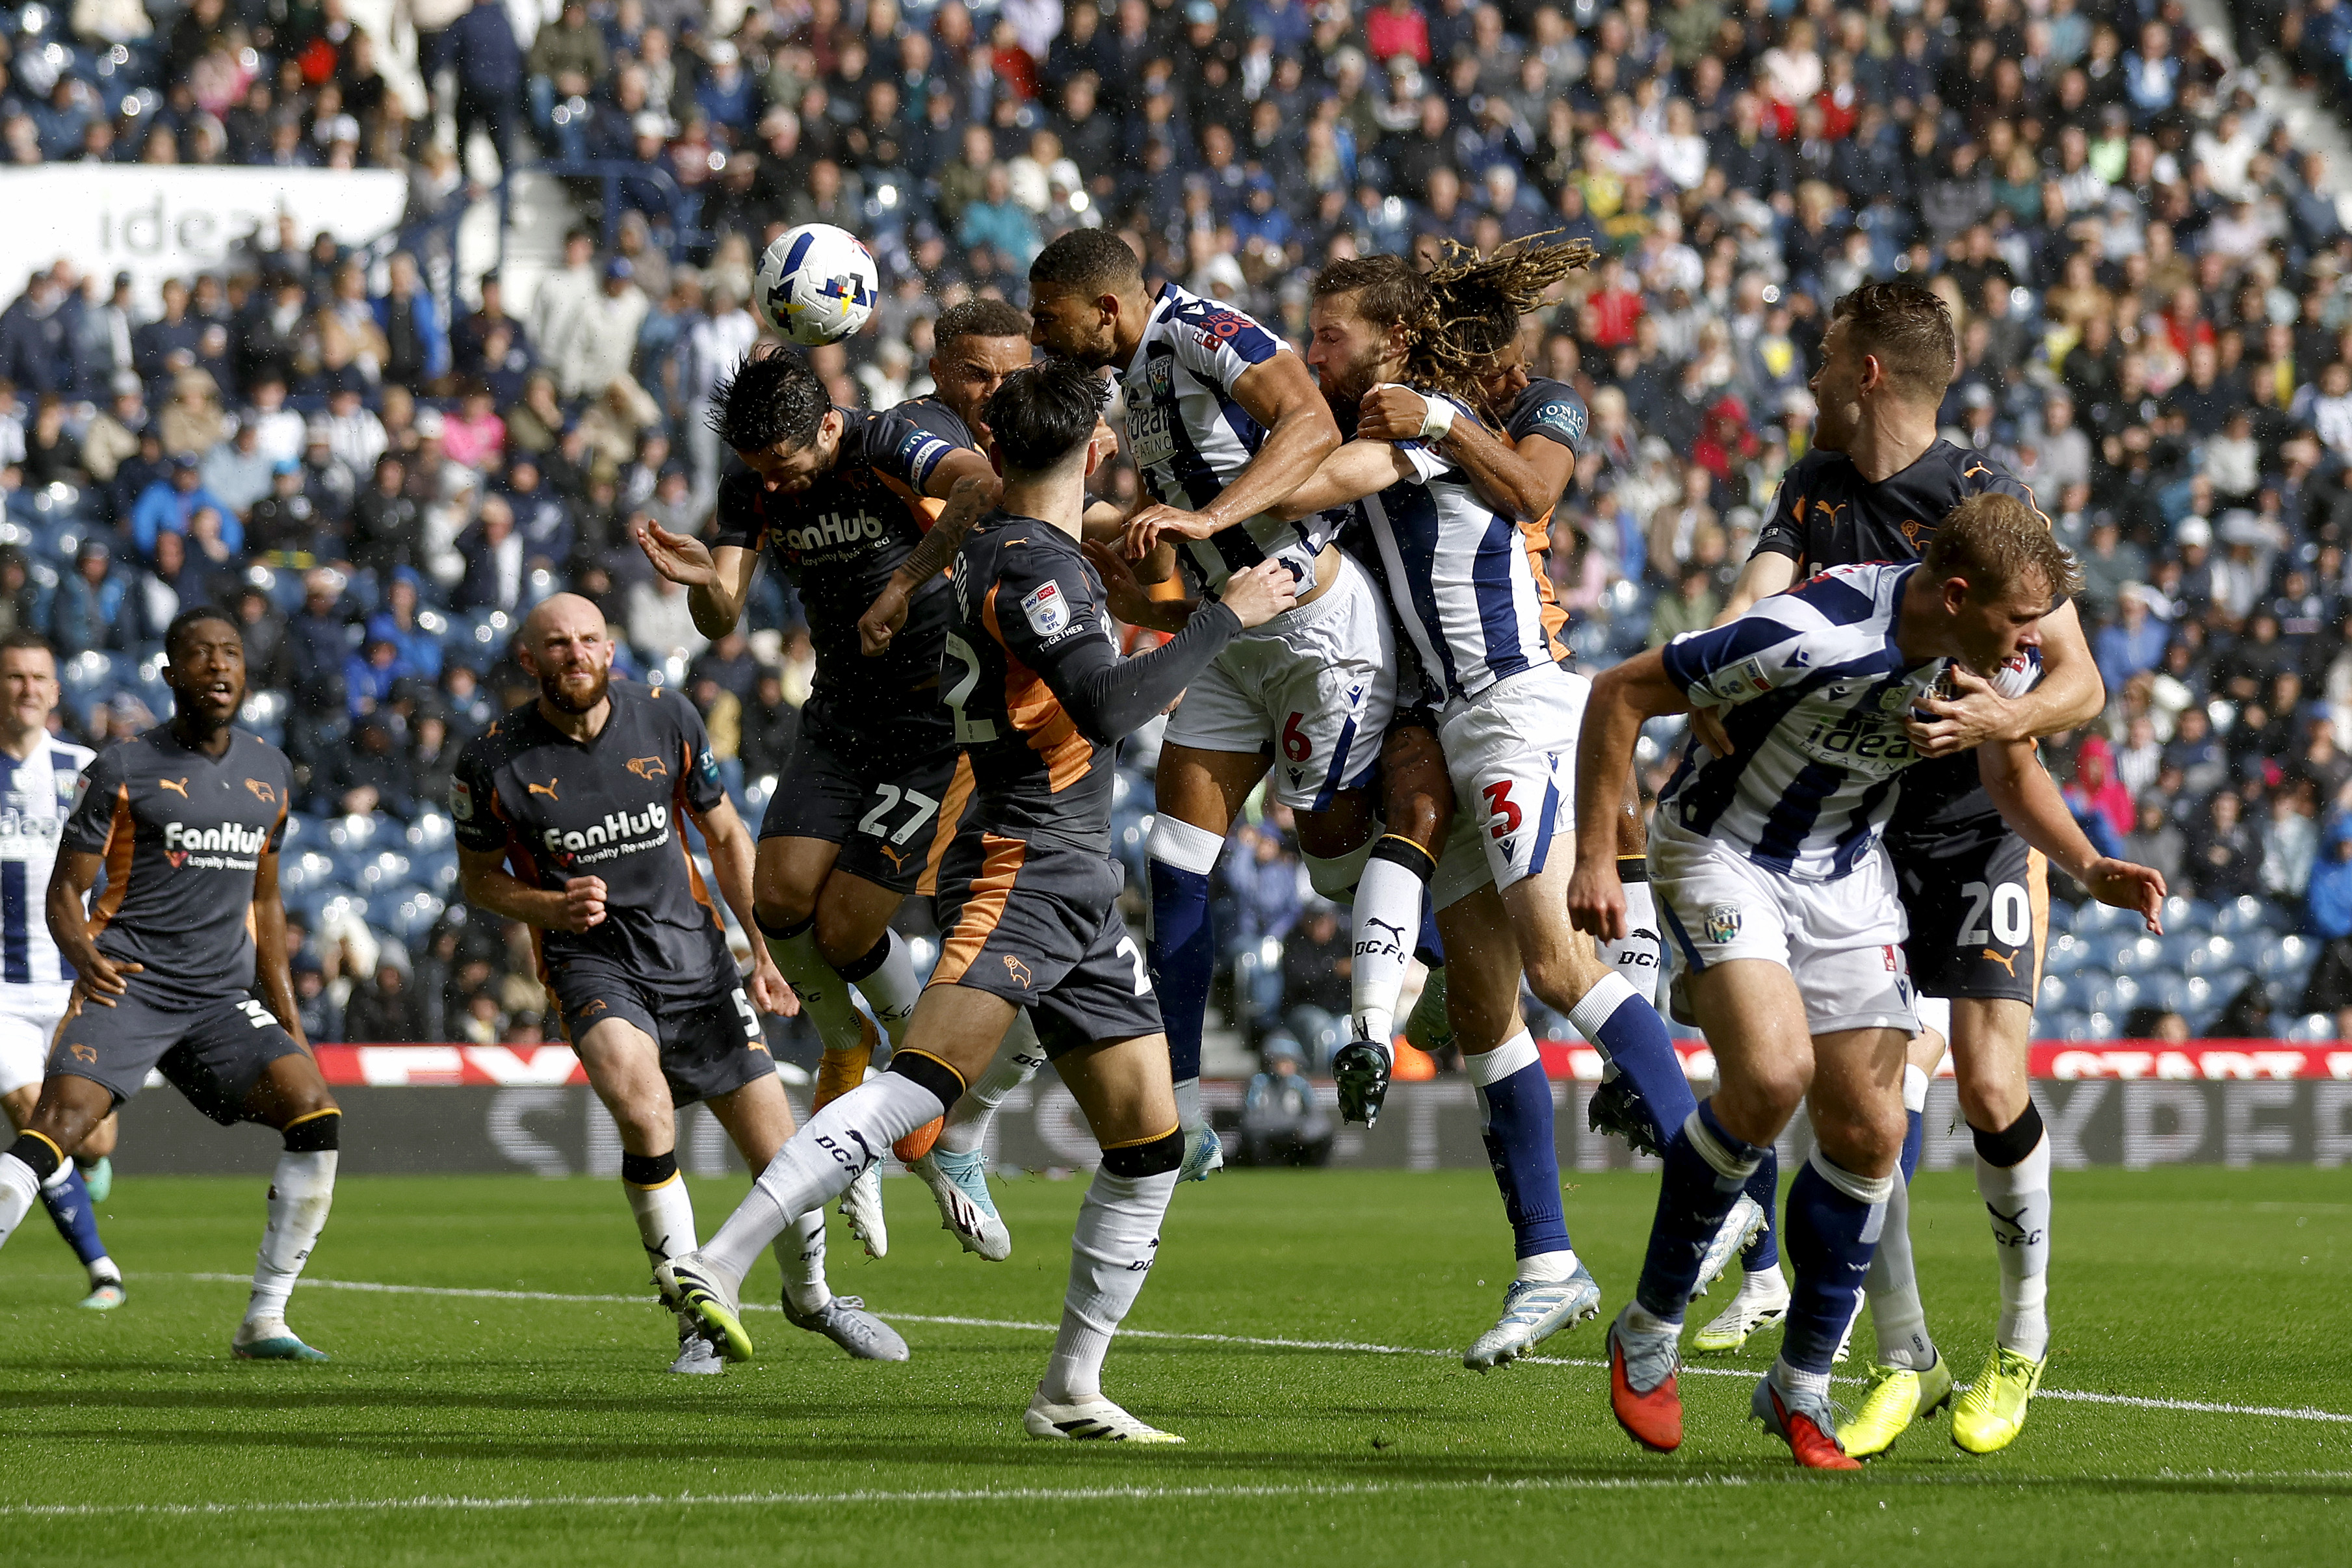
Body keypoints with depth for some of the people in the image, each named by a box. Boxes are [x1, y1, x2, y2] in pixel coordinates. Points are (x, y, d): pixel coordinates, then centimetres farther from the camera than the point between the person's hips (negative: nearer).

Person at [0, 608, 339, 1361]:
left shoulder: (271, 771, 15)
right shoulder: (123, 769, -1)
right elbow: (66, 885, -1)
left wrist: (286, 1014, 18)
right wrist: (82, 954, -23)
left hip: (222, 996, 5)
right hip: (127, 987, -4)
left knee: (316, 1114, -16)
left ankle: (265, 1321, -6)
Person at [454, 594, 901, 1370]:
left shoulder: (667, 721, -3)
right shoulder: (493, 761, -9)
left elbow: (725, 836, 10)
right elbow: (479, 875, 6)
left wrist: (766, 948, 5)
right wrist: (551, 907, -13)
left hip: (692, 954, 3)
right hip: (590, 961, -3)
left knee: (780, 1155, 1)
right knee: (644, 1108, -31)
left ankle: (811, 1298, 32)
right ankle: (698, 1316, -15)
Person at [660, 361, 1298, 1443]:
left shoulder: (1049, 558, 21)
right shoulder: (1027, 563, -10)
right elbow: (1108, 705, -22)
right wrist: (1226, 618, -14)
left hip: (1084, 889, 10)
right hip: (1016, 874, -10)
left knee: (1148, 1140, 6)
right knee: (921, 1084, -26)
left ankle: (1070, 1393, 10)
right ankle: (718, 1267, -31)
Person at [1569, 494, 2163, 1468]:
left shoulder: (1997, 655, -12)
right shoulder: (1814, 635, -32)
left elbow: (2012, 775, 9)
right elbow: (1620, 694, -22)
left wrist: (2090, 867, -9)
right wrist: (1594, 858, -21)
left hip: (1846, 875, 6)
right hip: (1723, 852, -6)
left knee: (1869, 1132, -2)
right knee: (1772, 1075, -27)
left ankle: (1800, 1387, 16)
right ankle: (1650, 1329, -7)